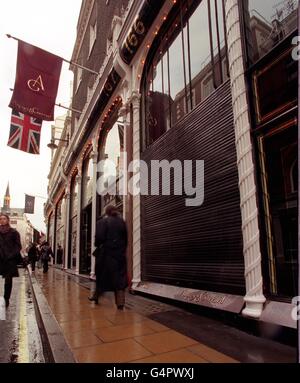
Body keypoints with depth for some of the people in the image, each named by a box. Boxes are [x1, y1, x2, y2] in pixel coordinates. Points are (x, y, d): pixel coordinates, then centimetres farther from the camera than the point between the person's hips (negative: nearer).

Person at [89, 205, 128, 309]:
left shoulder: (102, 222, -6)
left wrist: (97, 246, 4)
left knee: (101, 276, 14)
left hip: (106, 252, -2)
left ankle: (96, 296, 32)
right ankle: (120, 302, -1)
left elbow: (99, 238, -14)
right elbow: (126, 238, 7)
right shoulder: (122, 222, 6)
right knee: (119, 276, 3)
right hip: (120, 253, 3)